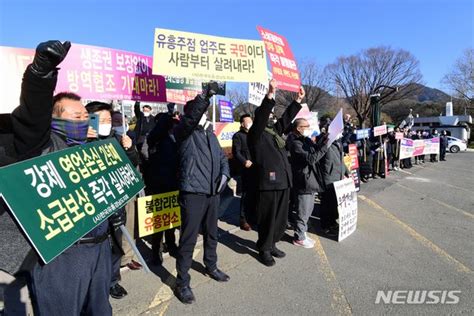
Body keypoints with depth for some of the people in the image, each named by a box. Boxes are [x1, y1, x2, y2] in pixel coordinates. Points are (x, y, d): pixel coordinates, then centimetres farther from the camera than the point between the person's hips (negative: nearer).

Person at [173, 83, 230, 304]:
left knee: (211, 233, 20)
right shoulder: (184, 132, -6)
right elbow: (191, 117, -28)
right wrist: (205, 95, -38)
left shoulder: (210, 134, 15)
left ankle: (211, 267, 41)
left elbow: (221, 156, 20)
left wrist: (224, 173, 1)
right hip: (193, 192, -7)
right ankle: (182, 283, 15)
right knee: (189, 238, 0)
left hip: (213, 192, 7)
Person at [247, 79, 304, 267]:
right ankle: (264, 250, 19)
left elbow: (287, 118, 23)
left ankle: (272, 244, 33)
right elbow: (260, 117, -21)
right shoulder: (256, 133, -5)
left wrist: (298, 100, 19)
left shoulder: (275, 131, 18)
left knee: (281, 217, 16)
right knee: (267, 219, 3)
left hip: (283, 182, 8)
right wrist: (270, 95, -29)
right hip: (268, 183, -8)